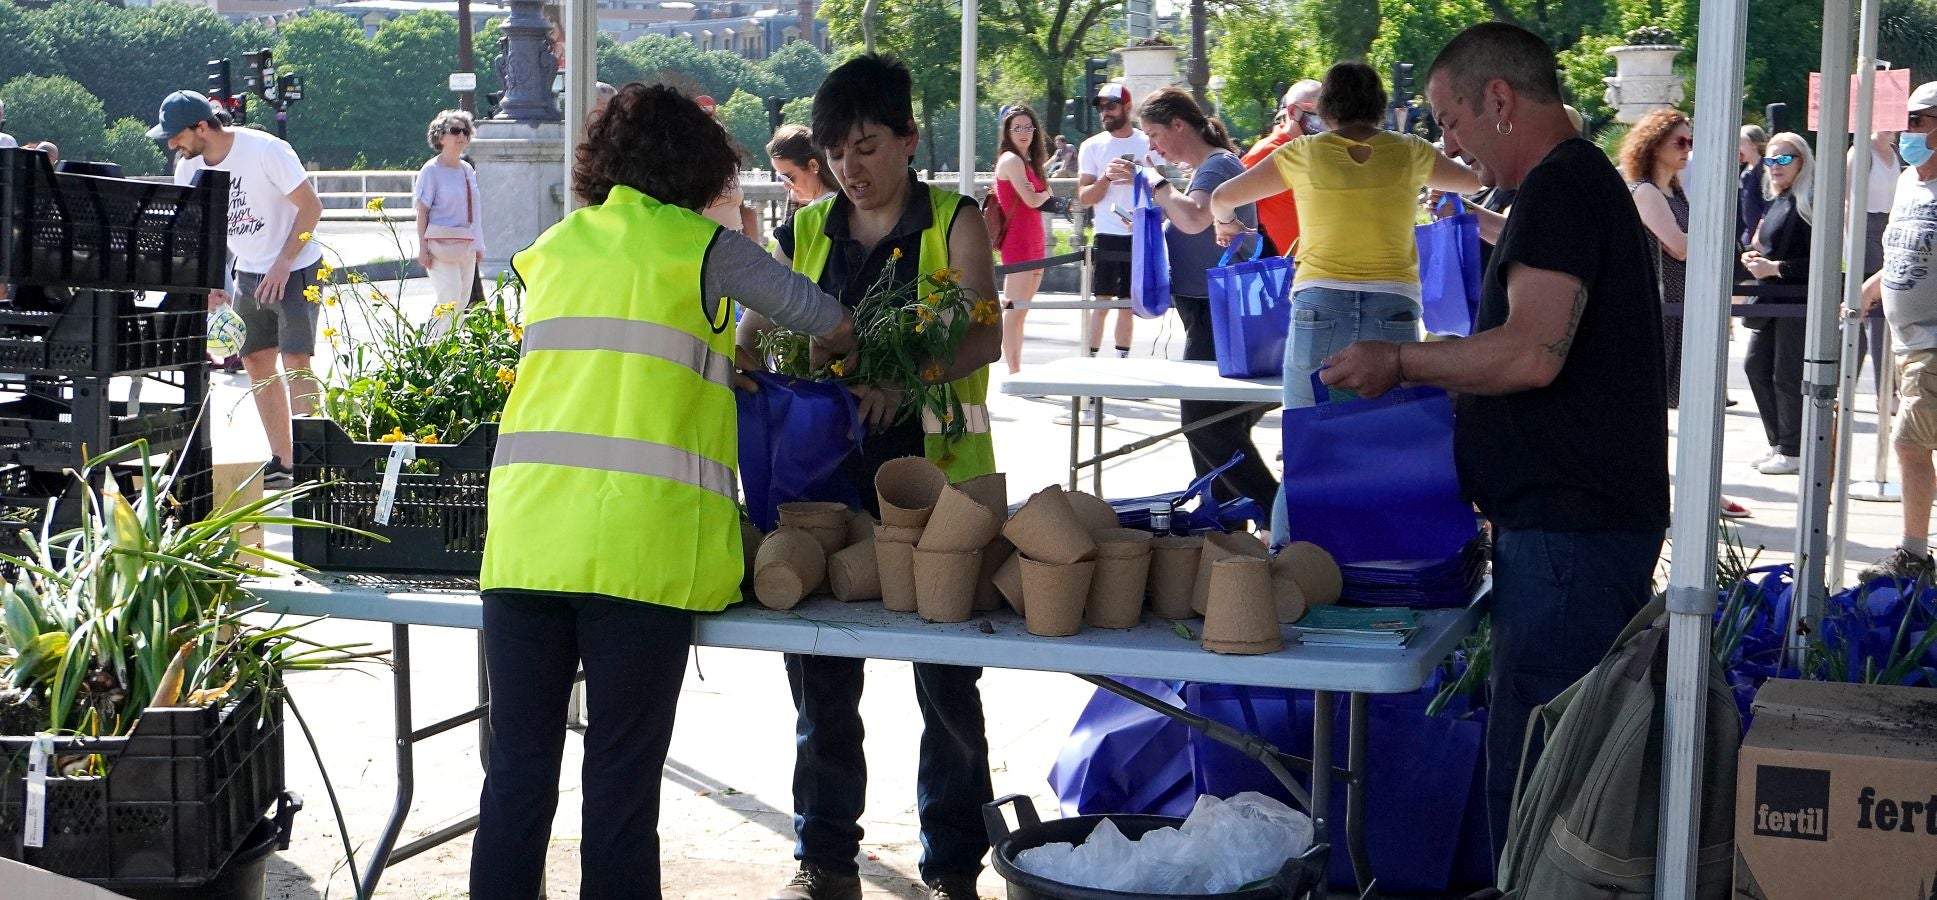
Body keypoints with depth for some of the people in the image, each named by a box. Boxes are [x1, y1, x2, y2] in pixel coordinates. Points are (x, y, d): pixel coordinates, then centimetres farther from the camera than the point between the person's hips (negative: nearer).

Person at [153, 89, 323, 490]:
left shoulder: (266, 150, -21)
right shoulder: (189, 168, -2)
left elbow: (311, 206, -17)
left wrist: (283, 264, -20)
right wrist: (208, 284, -5)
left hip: (295, 269, -7)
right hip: (249, 273, 7)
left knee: (295, 363, -14)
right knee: (257, 363, 6)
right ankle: (282, 462, 13)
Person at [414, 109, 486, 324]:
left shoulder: (467, 169, 14)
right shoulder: (431, 170, -6)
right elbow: (422, 211, -8)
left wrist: (478, 245, 16)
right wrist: (423, 247, -15)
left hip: (466, 246, 7)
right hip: (441, 243, -7)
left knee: (463, 300, 6)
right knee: (449, 300, -14)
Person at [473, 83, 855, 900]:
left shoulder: (554, 247, 18)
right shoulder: (704, 248, 5)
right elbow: (833, 324, 13)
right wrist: (826, 355, 35)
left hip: (526, 535, 4)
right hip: (639, 545, -4)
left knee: (517, 770, 8)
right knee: (622, 780, 3)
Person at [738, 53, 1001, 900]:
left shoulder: (954, 222, 0)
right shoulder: (805, 233, 10)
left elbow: (985, 335, -13)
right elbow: (755, 333, 7)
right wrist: (739, 370, -17)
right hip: (826, 467, 3)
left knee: (946, 680, 3)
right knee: (820, 673, 8)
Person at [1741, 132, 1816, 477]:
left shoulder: (1809, 203, -13)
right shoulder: (1777, 202, 14)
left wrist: (1775, 267, -18)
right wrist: (1753, 257, 7)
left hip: (1800, 302, -9)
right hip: (1773, 302, 9)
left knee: (1787, 376, -3)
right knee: (1755, 366, 11)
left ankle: (1792, 451, 9)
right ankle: (1778, 443, 21)